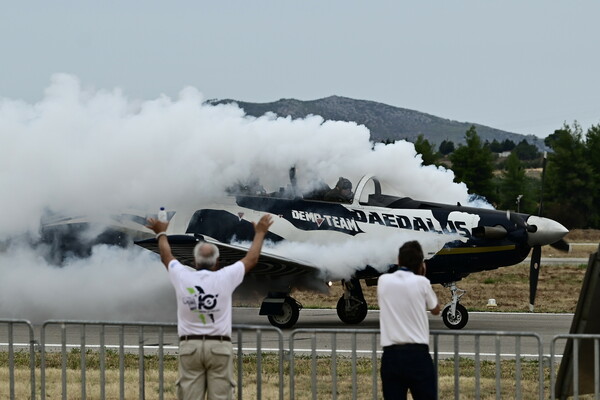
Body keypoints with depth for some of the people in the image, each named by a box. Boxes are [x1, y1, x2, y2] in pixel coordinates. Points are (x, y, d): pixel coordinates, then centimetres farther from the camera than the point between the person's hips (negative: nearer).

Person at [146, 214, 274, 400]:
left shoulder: (183, 277, -1)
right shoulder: (225, 278, -4)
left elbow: (166, 256, 20)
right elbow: (251, 259, 12)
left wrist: (161, 233, 39)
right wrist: (260, 233, 28)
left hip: (189, 346, 1)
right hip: (219, 347, -1)